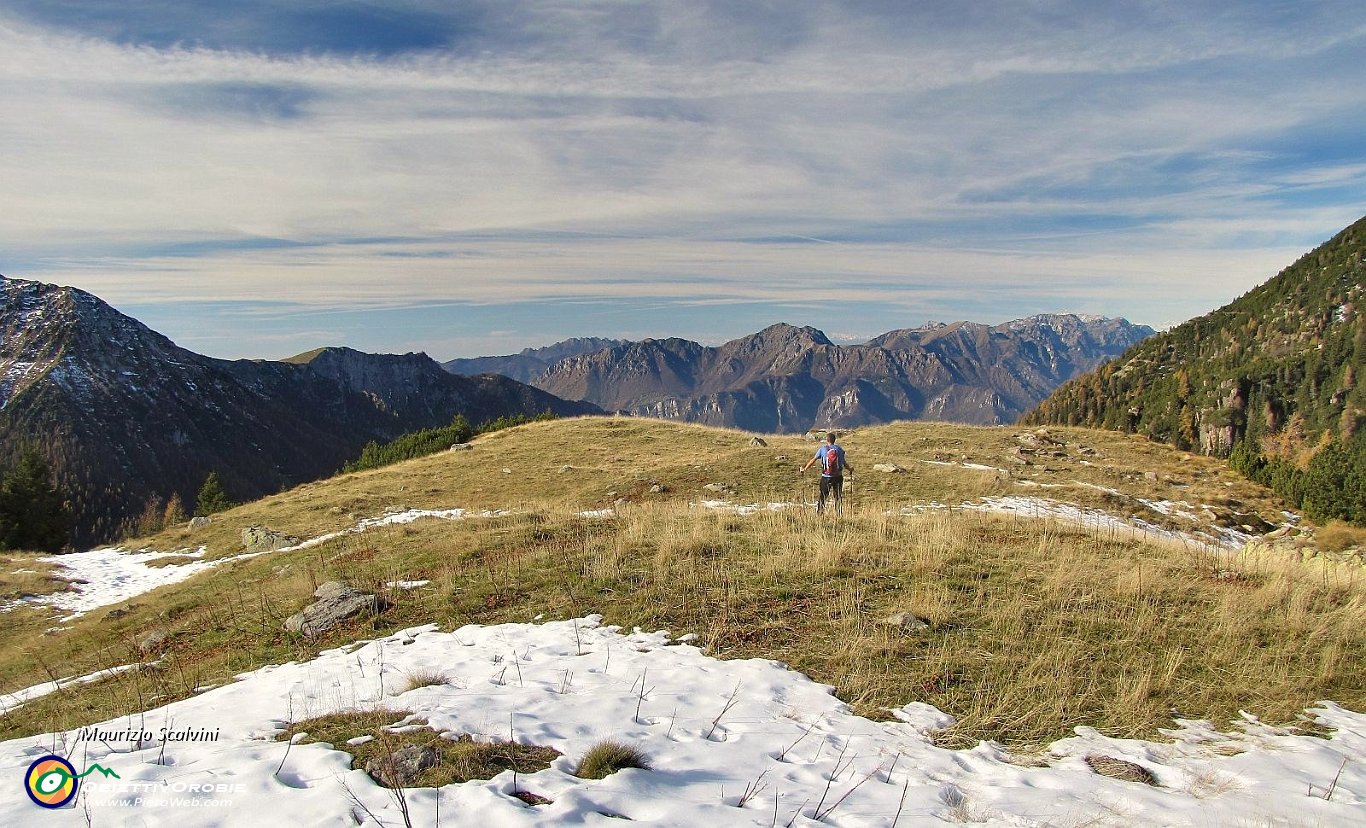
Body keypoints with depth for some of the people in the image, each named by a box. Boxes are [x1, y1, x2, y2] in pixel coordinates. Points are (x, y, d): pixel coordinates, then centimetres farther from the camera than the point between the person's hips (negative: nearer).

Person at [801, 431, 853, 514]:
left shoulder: (822, 449, -1)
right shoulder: (840, 449, 2)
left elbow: (813, 461, 1)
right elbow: (844, 463, 5)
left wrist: (804, 469, 13)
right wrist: (850, 469, 26)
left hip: (826, 477, -1)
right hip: (838, 477, 1)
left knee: (823, 496, 7)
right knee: (838, 497, 11)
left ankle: (819, 513, -1)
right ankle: (838, 514, 10)